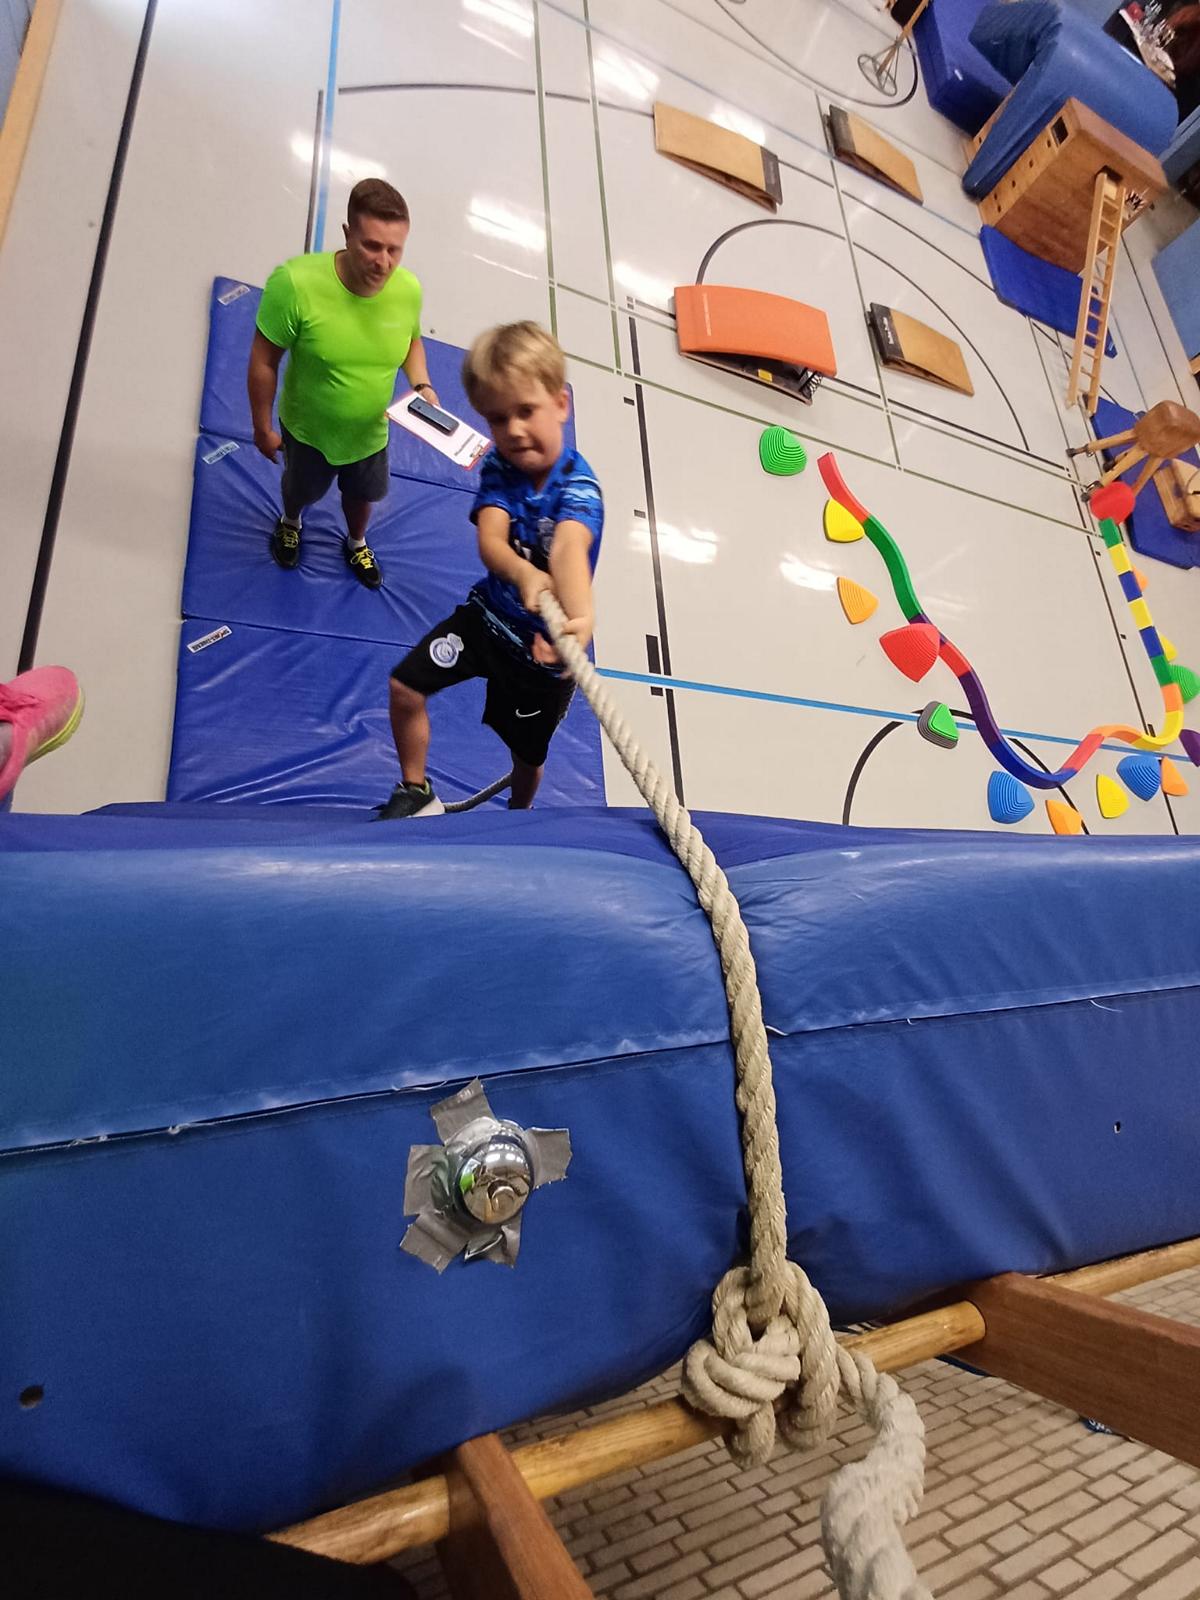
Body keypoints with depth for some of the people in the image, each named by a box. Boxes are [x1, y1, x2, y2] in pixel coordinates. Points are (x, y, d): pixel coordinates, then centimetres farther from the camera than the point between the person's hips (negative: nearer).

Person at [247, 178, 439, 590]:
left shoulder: (409, 289, -21)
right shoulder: (295, 282, -32)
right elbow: (264, 362, -21)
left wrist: (422, 386, -15)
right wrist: (263, 428, -13)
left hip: (370, 433, 2)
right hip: (307, 432, -2)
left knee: (362, 495, 29)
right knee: (301, 491, 28)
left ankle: (356, 542, 64)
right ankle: (290, 523, 66)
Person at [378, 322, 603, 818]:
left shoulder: (579, 486, -23)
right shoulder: (499, 468, -9)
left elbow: (569, 547, -46)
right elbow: (490, 540, -28)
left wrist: (580, 617, -68)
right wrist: (523, 574, -53)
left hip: (543, 641, -4)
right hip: (488, 614, 4)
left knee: (528, 753, 11)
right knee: (405, 685, -1)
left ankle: (519, 815, 47)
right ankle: (416, 792, 23)